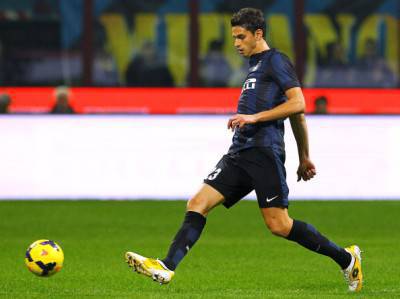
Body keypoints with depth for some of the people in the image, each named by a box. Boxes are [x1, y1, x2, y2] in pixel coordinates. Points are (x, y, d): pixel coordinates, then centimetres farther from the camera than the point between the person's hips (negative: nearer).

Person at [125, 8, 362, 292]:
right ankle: (167, 267, -16)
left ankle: (346, 258, 3)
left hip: (264, 152, -9)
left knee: (279, 225, -11)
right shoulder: (256, 66, 25)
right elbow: (297, 118, 30)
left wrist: (254, 117, -17)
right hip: (240, 154, 9)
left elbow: (298, 105, -13)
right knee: (198, 204, -6)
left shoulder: (276, 60, -2)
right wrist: (304, 158, 33)